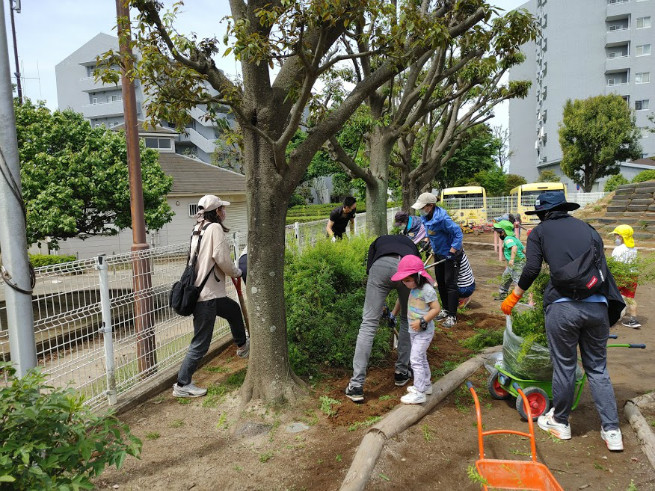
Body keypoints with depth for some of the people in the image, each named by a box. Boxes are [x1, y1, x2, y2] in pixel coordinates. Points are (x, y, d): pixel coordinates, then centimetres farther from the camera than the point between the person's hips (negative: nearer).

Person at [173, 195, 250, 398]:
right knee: (201, 343, -1)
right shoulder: (215, 228, -13)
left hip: (198, 289, 10)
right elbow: (221, 258, -20)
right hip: (207, 294, -10)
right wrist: (236, 272, -1)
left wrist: (231, 271, 10)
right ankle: (182, 385, 9)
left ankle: (242, 346, 52)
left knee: (234, 310, 31)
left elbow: (205, 259, 13)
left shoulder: (198, 229, 12)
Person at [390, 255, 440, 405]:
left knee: (416, 359, -10)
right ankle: (426, 384, 35)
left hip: (423, 331, -9)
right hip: (414, 330, 9)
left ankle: (419, 392, -4)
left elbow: (436, 308, -20)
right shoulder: (413, 288, 4)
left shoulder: (427, 290, -22)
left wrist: (421, 321, -26)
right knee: (421, 358, 20)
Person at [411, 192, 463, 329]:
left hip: (451, 254, -9)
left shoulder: (443, 218, -30)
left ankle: (452, 316, 2)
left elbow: (458, 233, -28)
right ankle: (445, 309, 32)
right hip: (438, 253, 9)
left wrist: (451, 253, -28)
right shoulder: (425, 217, -3)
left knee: (450, 284, -5)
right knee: (440, 282, 16)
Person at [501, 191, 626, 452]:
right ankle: (612, 431, 19)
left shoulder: (540, 231, 7)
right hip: (598, 306, 4)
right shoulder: (588, 229, 18)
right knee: (598, 368, 16)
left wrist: (514, 297, 9)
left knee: (564, 366, 10)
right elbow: (603, 268, 15)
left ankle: (560, 422, 28)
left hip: (563, 306, -4)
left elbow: (532, 269, -3)